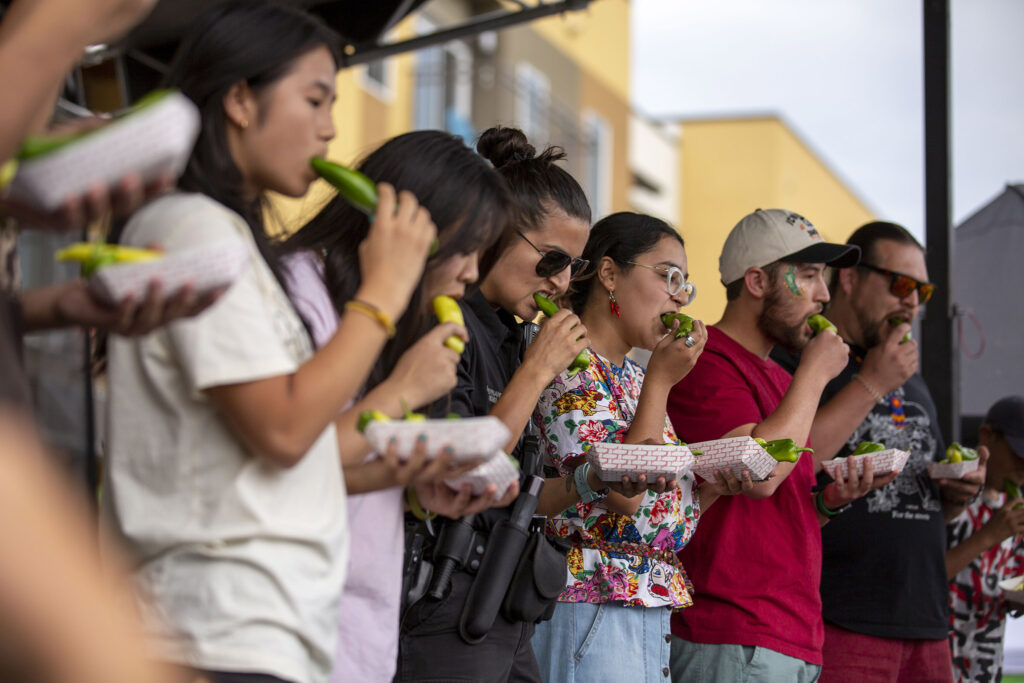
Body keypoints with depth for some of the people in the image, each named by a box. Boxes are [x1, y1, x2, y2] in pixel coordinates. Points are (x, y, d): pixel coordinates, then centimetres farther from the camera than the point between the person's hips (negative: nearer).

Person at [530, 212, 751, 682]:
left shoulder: (632, 374, 16)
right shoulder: (569, 366, -11)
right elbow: (622, 494, -20)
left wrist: (714, 485, 0)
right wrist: (661, 379, -13)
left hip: (650, 609, 9)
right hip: (593, 605, -9)